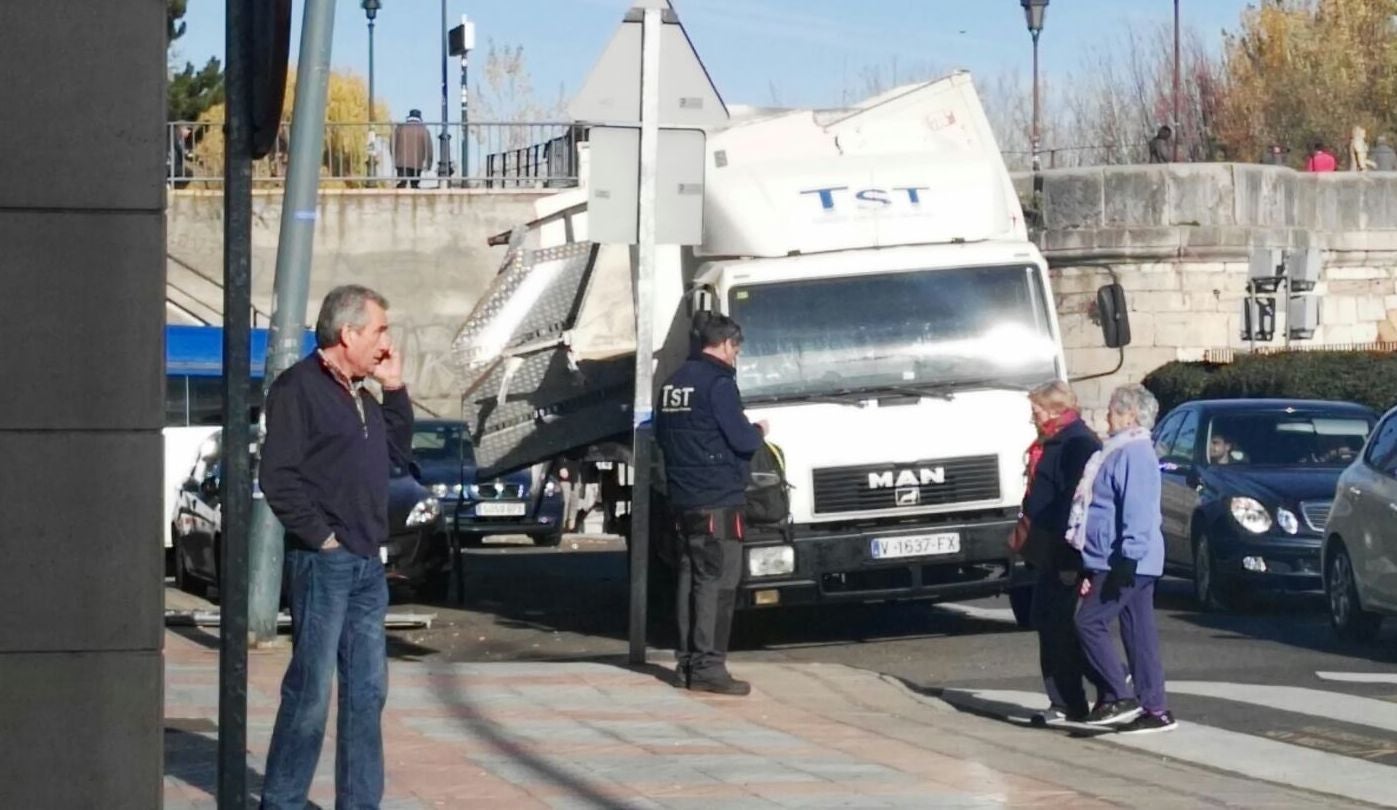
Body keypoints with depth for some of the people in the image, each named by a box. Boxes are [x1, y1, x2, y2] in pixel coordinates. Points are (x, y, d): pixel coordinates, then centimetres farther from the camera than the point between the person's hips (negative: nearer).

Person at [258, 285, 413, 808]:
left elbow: (398, 452, 22)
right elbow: (278, 476, -15)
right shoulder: (299, 387, -9)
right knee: (311, 688, -7)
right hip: (323, 563, -9)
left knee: (368, 689, 9)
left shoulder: (360, 396, 18)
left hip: (367, 566, 9)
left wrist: (395, 389, 13)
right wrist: (319, 535, -14)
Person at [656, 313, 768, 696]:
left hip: (682, 500, 8)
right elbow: (741, 439, -17)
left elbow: (662, 433, 20)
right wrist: (758, 432, 4)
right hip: (717, 499, -8)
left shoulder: (674, 381, 12)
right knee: (717, 582, -6)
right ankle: (708, 667, -9)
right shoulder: (718, 382, -14)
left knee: (690, 578, 13)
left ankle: (687, 663, 16)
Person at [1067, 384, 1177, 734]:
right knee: (1138, 633, 8)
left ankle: (1120, 697, -9)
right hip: (1121, 563, 10)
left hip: (1128, 562, -10)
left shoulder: (1134, 454, -15)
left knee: (1090, 622, -8)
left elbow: (1138, 511, -23)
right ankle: (1153, 708, 9)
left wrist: (1128, 559, -26)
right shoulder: (1122, 451, 18)